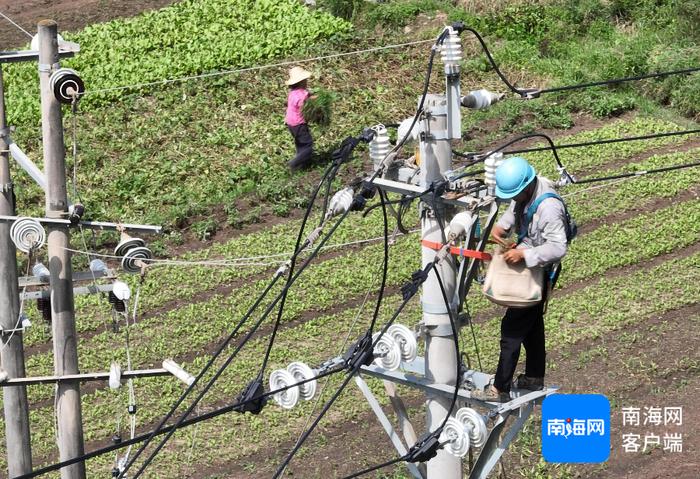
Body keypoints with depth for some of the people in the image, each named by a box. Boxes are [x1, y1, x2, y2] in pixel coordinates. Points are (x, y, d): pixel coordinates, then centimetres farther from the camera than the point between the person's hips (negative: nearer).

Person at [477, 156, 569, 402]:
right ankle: (534, 378, 38)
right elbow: (514, 210, 14)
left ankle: (500, 389, -1)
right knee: (532, 323, 22)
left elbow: (558, 247, -34)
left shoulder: (549, 207, -32)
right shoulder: (523, 193, -6)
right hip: (526, 267, 10)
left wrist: (524, 255, -38)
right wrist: (500, 226, -6)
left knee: (512, 327, -7)